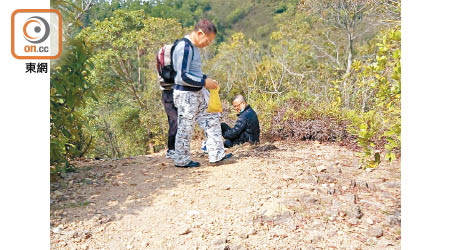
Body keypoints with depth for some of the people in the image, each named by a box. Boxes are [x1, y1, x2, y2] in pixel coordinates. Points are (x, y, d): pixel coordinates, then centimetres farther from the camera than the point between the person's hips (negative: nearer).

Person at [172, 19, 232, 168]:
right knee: (186, 127, 2)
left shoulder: (194, 47, 11)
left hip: (197, 93, 10)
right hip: (185, 94, -10)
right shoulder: (184, 47, -19)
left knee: (212, 120, 9)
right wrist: (204, 82, -18)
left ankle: (216, 156, 16)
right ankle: (181, 160, 18)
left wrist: (207, 79, 6)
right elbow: (183, 76, -24)